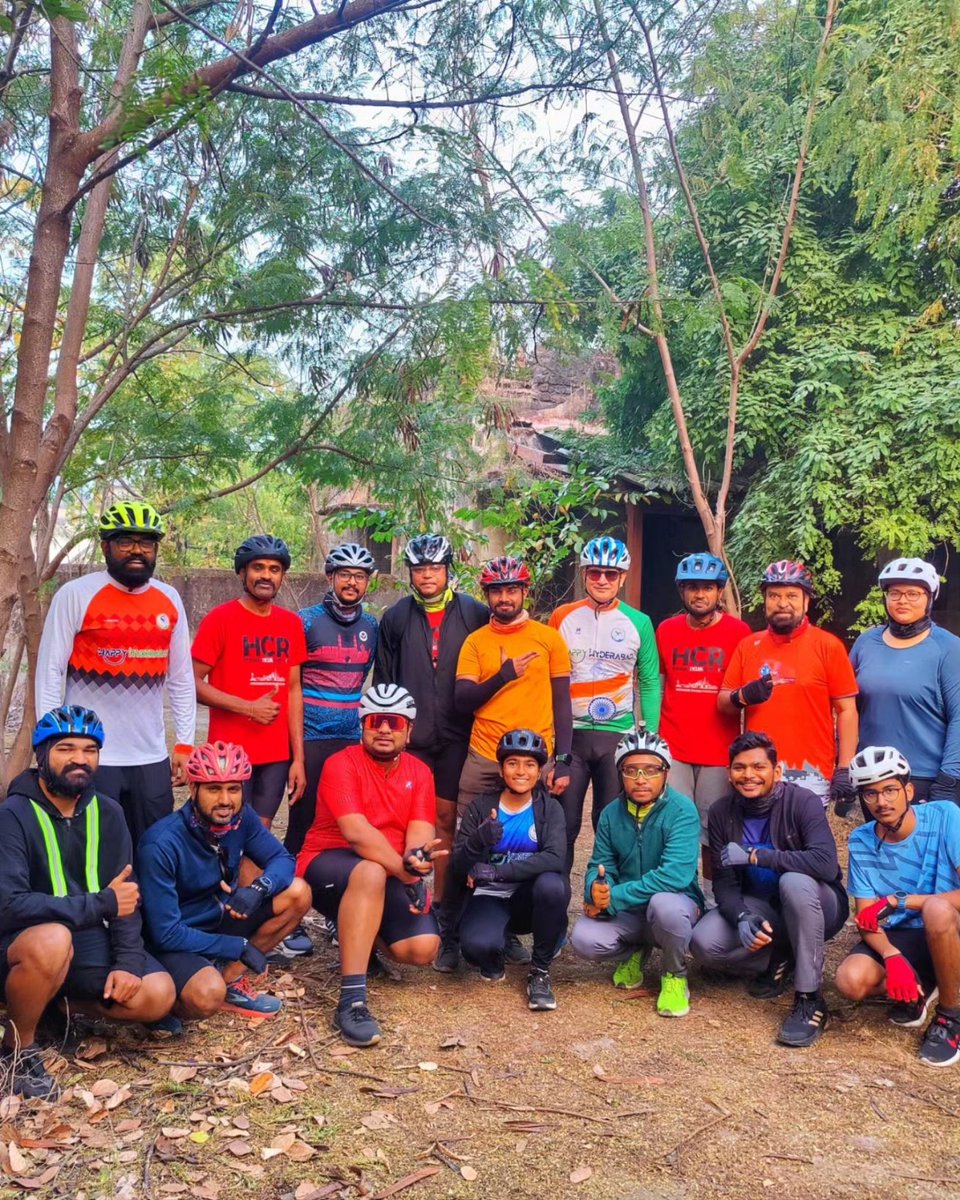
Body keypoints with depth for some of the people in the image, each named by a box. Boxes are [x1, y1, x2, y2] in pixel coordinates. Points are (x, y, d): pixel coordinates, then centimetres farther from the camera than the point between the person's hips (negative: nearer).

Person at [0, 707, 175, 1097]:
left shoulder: (108, 813, 0)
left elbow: (127, 895, 0)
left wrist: (127, 961, -15)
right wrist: (102, 903, -25)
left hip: (89, 944, 5)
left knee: (158, 994, -17)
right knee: (53, 939, -39)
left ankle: (58, 1004, 9)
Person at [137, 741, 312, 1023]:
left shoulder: (241, 817, -11)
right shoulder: (161, 845, -28)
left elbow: (282, 859, -4)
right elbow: (166, 933, -25)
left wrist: (258, 888, -28)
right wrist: (240, 947, -20)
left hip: (220, 917, 6)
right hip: (176, 940, -6)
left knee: (297, 894, -12)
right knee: (207, 996, -35)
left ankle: (231, 979, -1)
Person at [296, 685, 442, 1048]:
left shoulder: (419, 772, 4)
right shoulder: (342, 764, -12)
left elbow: (419, 830, -10)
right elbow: (356, 831, -24)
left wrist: (416, 859, -33)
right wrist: (403, 869, -33)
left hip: (391, 875, 5)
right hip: (328, 865, -5)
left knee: (423, 949, -17)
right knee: (371, 872, -39)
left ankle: (360, 933, 17)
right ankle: (351, 1002, -37)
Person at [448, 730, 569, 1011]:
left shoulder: (549, 808, -3)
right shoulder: (481, 807, -3)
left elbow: (554, 858, -22)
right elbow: (457, 872, -9)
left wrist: (495, 872, -29)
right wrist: (477, 842, -31)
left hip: (530, 899, 1)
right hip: (489, 897, 0)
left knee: (552, 884, -34)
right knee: (476, 944, -34)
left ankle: (540, 971, -9)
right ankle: (493, 962, 8)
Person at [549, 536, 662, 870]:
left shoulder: (638, 623, 2)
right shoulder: (563, 617, 2)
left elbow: (649, 682, 6)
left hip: (619, 736, 0)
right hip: (569, 733, 0)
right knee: (563, 823, 3)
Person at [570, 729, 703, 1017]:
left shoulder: (682, 810, -19)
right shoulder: (611, 814, -2)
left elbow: (675, 874, -31)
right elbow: (600, 866, 0)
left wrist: (614, 897, -31)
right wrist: (596, 891, -26)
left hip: (675, 903, -4)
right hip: (627, 911, 4)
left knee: (664, 904, -38)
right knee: (583, 939, -23)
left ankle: (675, 975, -5)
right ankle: (634, 952, 14)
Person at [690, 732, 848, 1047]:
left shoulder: (802, 802, -20)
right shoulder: (721, 813, -7)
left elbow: (826, 863, -35)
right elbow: (724, 881, -9)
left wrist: (753, 855, -33)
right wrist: (742, 918, -30)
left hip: (815, 907, -3)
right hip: (761, 908, 4)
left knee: (794, 881, -38)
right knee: (703, 944, -24)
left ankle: (810, 1000, -24)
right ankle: (778, 961, 6)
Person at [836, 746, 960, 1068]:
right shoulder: (860, 842, -5)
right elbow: (866, 917, -6)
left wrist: (899, 901, -23)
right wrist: (892, 957, -25)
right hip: (898, 939, 3)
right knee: (851, 980, -26)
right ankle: (919, 988, 10)